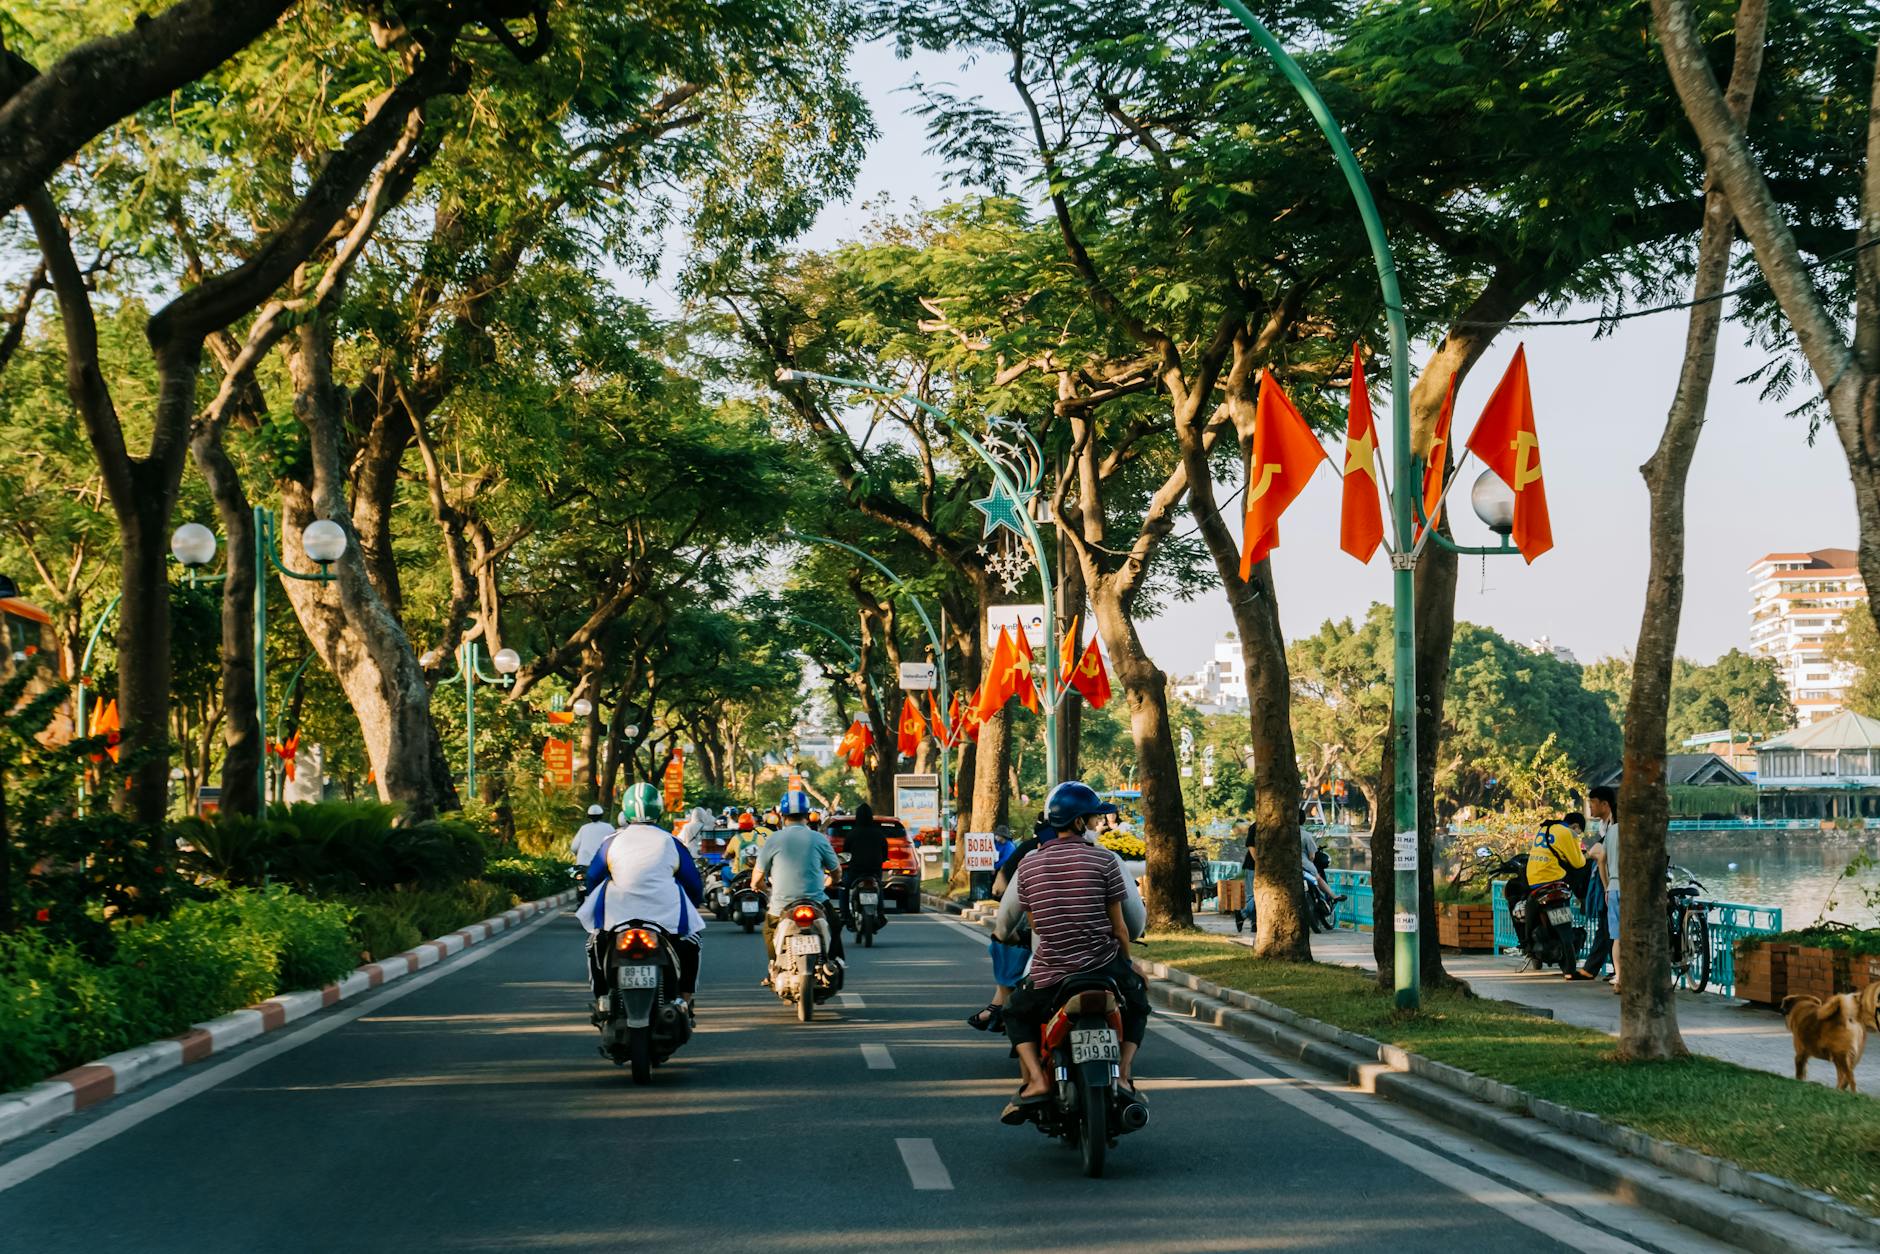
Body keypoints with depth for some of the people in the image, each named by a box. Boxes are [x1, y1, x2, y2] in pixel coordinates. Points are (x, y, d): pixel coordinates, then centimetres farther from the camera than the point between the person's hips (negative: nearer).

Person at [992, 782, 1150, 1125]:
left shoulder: (1029, 865, 2)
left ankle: (1036, 1080, 3)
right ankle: (1123, 1074, 7)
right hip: (1104, 965, -1)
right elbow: (1119, 923, -1)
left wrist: (1006, 934, 33)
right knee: (1137, 1005, 29)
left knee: (1016, 1013, 27)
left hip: (1050, 969, 1)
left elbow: (1002, 927, 9)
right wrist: (1127, 963, 16)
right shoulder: (1105, 860, -5)